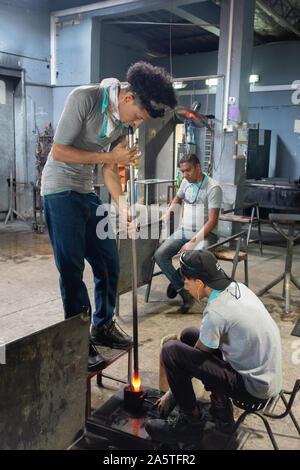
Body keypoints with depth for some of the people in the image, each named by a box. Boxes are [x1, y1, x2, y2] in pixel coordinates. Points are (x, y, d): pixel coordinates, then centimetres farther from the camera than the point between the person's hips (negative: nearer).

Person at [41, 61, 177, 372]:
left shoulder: (124, 120, 4)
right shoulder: (84, 99, -18)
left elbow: (109, 170, 8)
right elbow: (58, 151, -18)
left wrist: (123, 206, -6)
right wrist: (110, 156, -19)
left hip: (88, 193, 7)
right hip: (60, 190, -7)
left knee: (109, 262, 8)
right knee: (72, 269, -6)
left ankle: (103, 327, 26)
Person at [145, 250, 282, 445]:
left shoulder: (216, 313, -24)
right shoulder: (238, 287, 1)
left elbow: (198, 358, -10)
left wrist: (171, 394, 5)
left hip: (255, 388, -9)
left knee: (171, 350, -17)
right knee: (189, 334, 14)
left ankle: (191, 418, 3)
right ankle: (220, 403, 12)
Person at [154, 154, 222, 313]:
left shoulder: (213, 188, -11)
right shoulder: (186, 182, 11)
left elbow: (212, 221, -16)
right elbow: (177, 199, 34)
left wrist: (193, 242, -23)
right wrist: (167, 214, 15)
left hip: (205, 234, -6)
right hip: (184, 230, 6)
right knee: (160, 255, -16)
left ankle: (177, 284, -7)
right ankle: (184, 292, -9)